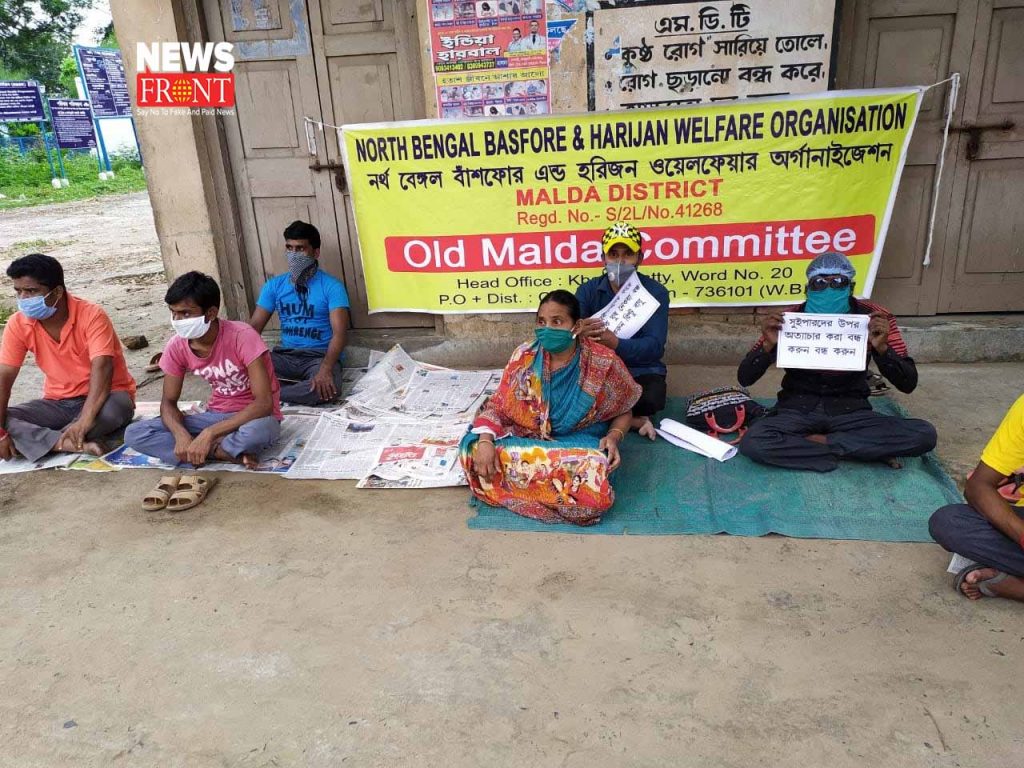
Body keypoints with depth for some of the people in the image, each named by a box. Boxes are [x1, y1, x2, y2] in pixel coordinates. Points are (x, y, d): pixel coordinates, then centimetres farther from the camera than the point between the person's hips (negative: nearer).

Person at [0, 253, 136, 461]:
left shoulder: (91, 316, -21)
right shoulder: (18, 324, -7)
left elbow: (101, 368, -32)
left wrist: (85, 420, -45)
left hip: (102, 398, -4)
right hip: (58, 403, 4)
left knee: (115, 408, -38)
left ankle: (38, 440, -20)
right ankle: (79, 445, -31)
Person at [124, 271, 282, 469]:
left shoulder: (242, 336, -23)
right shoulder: (177, 346, -7)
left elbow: (264, 403, -27)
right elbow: (168, 402, 2)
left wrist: (209, 434, -31)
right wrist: (181, 435, -21)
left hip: (254, 416, -5)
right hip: (216, 415, 6)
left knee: (257, 430, -43)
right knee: (134, 434, -12)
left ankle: (211, 449, -12)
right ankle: (228, 453, -17)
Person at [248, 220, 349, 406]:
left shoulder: (332, 286, -5)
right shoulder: (274, 285, 9)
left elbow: (339, 333, -15)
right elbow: (254, 326, 6)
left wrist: (326, 368, -33)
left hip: (320, 356, -3)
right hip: (285, 355, 3)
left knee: (326, 388, -37)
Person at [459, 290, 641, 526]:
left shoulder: (603, 363, -11)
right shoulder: (524, 357, -5)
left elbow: (623, 412, 3)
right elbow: (498, 406, -2)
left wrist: (614, 436, -19)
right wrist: (485, 440, -22)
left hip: (581, 443, -1)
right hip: (527, 439, 2)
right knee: (474, 449, -24)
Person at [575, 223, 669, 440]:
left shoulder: (655, 292, -4)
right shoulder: (588, 290, 1)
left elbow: (654, 346, -17)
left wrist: (615, 343, -37)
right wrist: (579, 333, -40)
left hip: (641, 371, -2)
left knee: (651, 398, -35)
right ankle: (633, 419, -13)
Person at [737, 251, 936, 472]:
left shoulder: (874, 317, -6)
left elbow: (908, 384, -8)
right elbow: (745, 378, -8)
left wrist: (882, 347, -26)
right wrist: (768, 345, -26)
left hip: (850, 410, 1)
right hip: (798, 408, -1)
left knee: (924, 434, -23)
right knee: (752, 443, -32)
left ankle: (820, 440, -13)